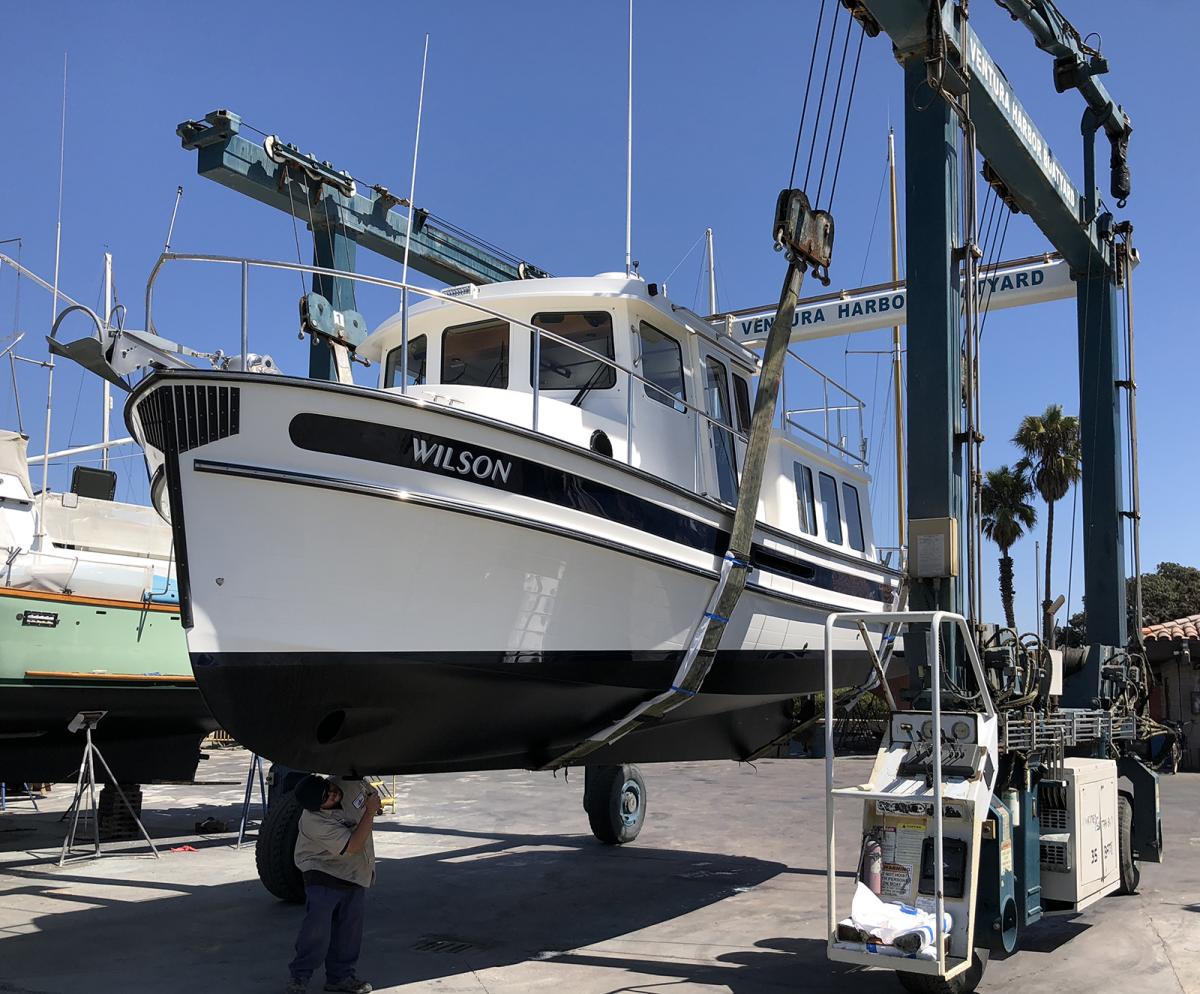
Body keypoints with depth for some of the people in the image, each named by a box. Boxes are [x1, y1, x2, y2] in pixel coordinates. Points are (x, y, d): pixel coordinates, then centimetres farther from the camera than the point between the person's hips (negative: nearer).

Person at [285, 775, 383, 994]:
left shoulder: (350, 784, -14)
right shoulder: (314, 822, -31)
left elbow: (368, 791, 14)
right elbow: (352, 846, -29)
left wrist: (374, 801, -1)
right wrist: (369, 812, -26)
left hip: (356, 874, 6)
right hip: (323, 877, -6)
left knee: (349, 929, 10)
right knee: (317, 930, -10)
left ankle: (341, 975, 22)